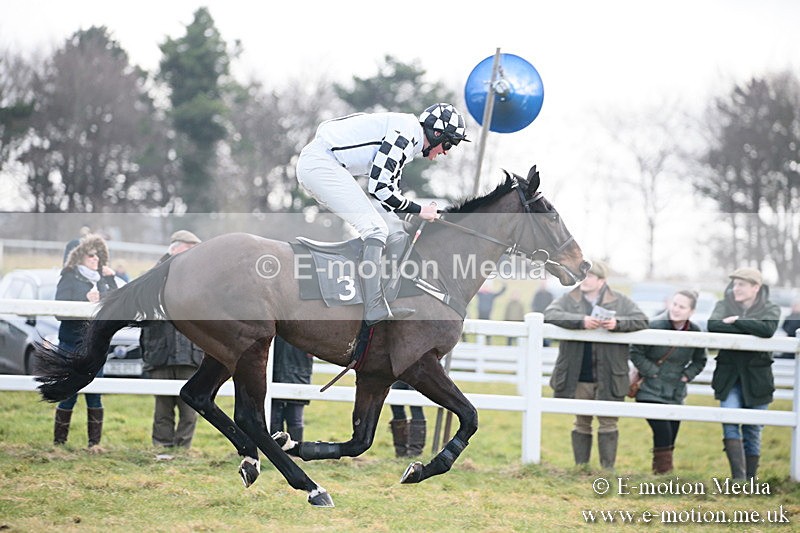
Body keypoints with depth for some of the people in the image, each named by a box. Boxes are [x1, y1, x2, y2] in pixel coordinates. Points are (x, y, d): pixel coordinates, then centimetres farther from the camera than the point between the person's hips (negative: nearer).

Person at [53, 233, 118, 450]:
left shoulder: (102, 280, 12)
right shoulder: (69, 279, -2)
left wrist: (110, 280, 0)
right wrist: (87, 303, -20)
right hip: (72, 345, -4)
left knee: (95, 396, 3)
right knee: (69, 395, -3)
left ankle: (95, 442, 7)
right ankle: (59, 442, 5)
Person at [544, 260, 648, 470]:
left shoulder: (620, 302, 3)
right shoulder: (569, 300, 3)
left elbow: (642, 320, -3)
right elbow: (550, 314, -12)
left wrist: (618, 323, -21)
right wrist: (581, 321, -24)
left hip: (608, 377, -1)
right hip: (579, 377, 1)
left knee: (608, 423, 2)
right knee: (582, 423, 10)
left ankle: (608, 469, 8)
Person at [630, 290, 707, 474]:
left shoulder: (695, 333, 1)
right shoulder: (654, 326, -14)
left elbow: (699, 361, 16)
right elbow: (635, 352, -9)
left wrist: (687, 375, 1)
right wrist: (652, 372, -13)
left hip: (675, 395, 5)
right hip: (650, 392, -5)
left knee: (669, 442, 6)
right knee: (663, 435, -17)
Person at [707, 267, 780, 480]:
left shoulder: (770, 309, 2)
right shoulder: (724, 306, 7)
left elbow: (767, 329, -20)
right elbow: (712, 325, -15)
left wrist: (736, 321, -15)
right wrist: (749, 328, -16)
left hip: (756, 377, 0)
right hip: (728, 376, 1)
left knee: (753, 431, 5)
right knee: (729, 423, -16)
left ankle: (750, 480, 15)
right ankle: (738, 477, -20)